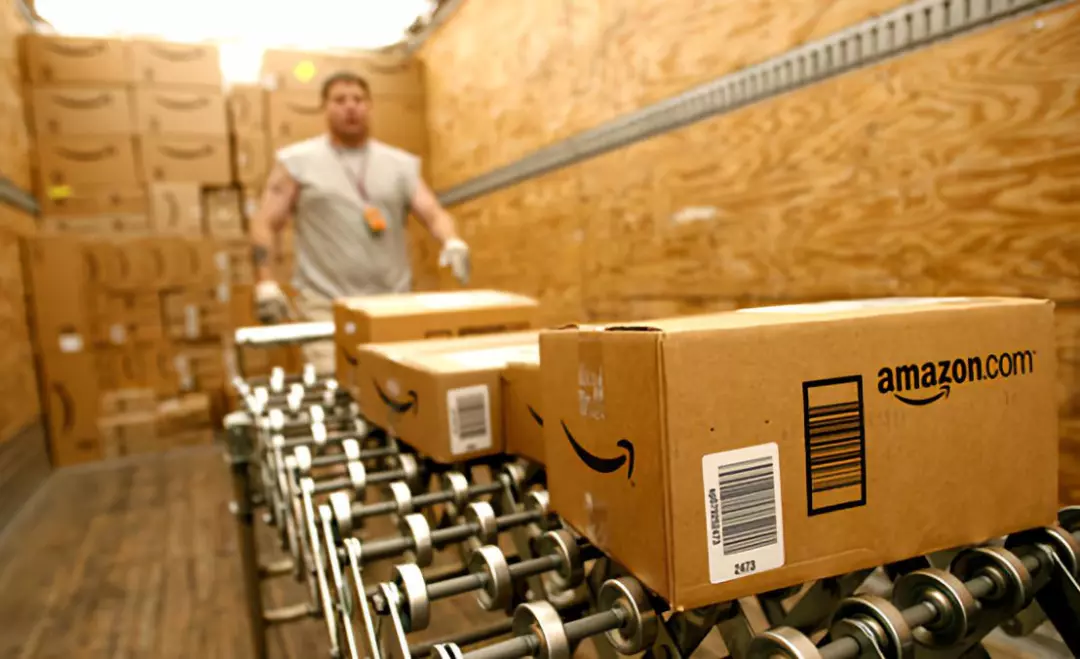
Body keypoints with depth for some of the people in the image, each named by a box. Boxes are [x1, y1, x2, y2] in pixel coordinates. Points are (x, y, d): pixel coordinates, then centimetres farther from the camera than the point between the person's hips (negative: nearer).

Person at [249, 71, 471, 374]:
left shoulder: (401, 163, 11)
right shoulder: (298, 161, 5)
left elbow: (433, 213, 3)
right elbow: (264, 224, 3)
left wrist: (453, 243, -20)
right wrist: (265, 285, -10)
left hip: (394, 305, 3)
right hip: (326, 307, -2)